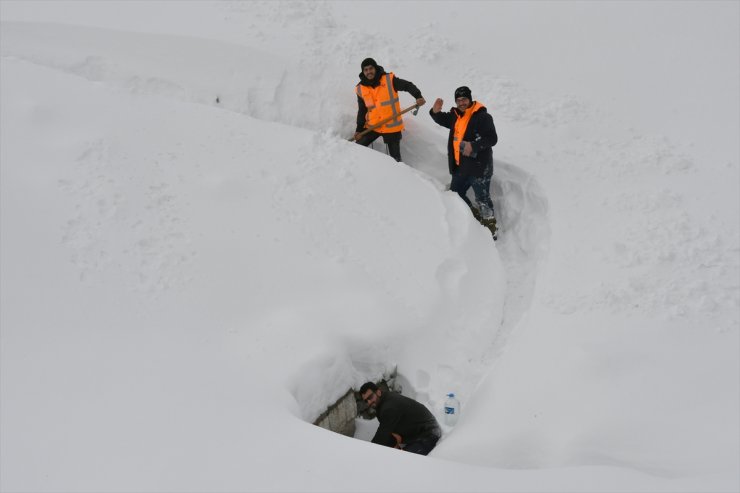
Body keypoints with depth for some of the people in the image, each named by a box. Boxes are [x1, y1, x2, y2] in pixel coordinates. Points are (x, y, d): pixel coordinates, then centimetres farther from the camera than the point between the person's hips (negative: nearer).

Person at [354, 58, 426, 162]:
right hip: (372, 126, 3)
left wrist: (418, 96, -27)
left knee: (395, 157, 4)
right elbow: (362, 111, 7)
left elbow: (408, 86, -9)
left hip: (391, 126, -3)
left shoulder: (389, 80, -11)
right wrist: (359, 129, 1)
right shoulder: (360, 89, 0)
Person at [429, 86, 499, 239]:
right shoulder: (456, 115, 9)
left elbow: (492, 139, -19)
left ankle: (490, 229, 7)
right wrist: (436, 112, 4)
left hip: (479, 167, -8)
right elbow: (443, 120, 26)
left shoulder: (482, 117, -15)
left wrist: (473, 146, -28)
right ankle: (476, 218, 37)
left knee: (483, 199, -5)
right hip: (460, 167, 8)